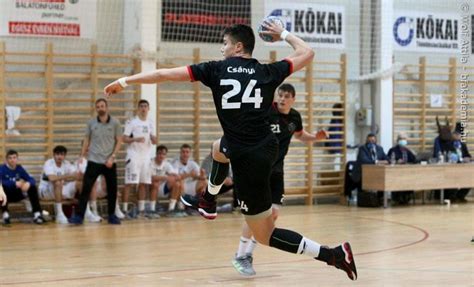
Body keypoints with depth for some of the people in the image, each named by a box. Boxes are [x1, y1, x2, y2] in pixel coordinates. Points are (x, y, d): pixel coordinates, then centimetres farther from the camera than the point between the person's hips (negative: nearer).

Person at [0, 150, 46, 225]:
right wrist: (15, 183, -39)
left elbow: (31, 179, -5)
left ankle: (37, 214, -19)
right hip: (6, 195, -4)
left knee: (32, 187, -17)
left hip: (17, 195, 4)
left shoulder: (19, 168, 0)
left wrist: (28, 183, -29)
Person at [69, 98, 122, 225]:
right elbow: (87, 140, 11)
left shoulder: (115, 123, -1)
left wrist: (112, 157, -9)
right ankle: (79, 216, -8)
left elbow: (119, 141, 0)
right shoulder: (91, 123, 3)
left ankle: (111, 215, 20)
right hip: (93, 161, 0)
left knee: (112, 189, 5)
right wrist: (82, 156, 3)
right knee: (86, 188, -7)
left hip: (109, 162, 0)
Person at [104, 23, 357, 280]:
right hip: (267, 146, 6)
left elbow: (164, 74, 0)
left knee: (265, 235, 5)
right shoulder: (268, 72, 4)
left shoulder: (216, 69, -3)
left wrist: (124, 81, 11)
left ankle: (334, 255, -6)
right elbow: (307, 53, 18)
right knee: (219, 148, 37)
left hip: (249, 160, -6)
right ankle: (208, 202, 54)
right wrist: (283, 34, 34)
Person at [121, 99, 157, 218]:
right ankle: (124, 209, -7)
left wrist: (153, 139, -10)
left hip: (146, 156, 6)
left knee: (144, 183, 6)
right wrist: (135, 139, -26)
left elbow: (154, 142, 14)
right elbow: (124, 139, -9)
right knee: (130, 183, -9)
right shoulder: (132, 122, -5)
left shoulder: (151, 123, 12)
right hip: (134, 156, -6)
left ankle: (141, 209, 12)